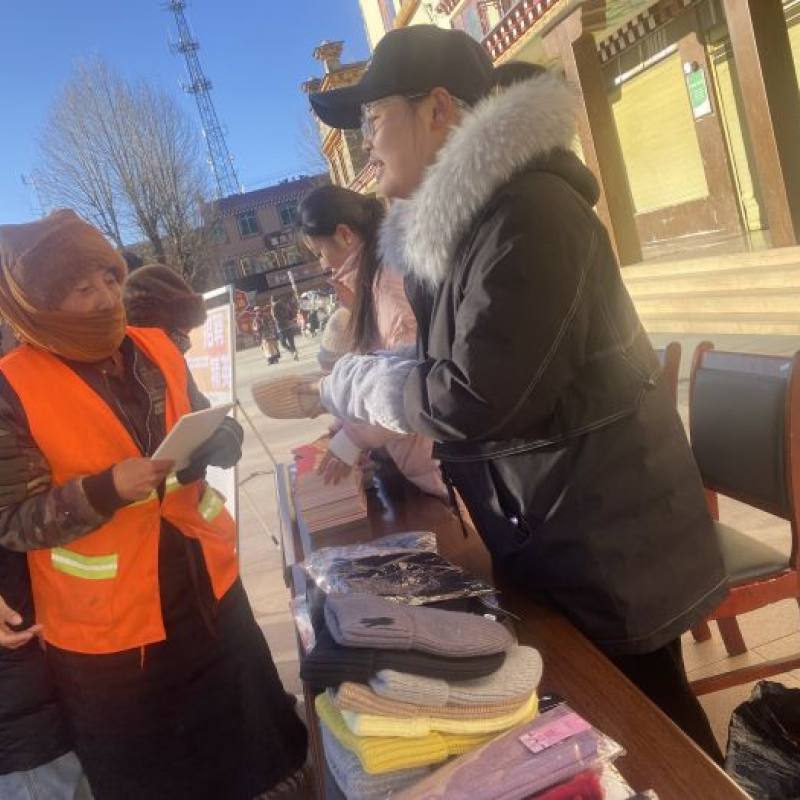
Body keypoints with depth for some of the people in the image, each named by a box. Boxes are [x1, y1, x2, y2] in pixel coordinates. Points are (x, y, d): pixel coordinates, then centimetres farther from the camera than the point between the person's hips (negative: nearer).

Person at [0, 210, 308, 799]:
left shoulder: (156, 350, 0)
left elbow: (203, 434, 11)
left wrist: (218, 442, -12)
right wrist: (104, 490, -29)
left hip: (206, 583, 4)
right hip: (107, 619, -4)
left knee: (247, 728, 23)